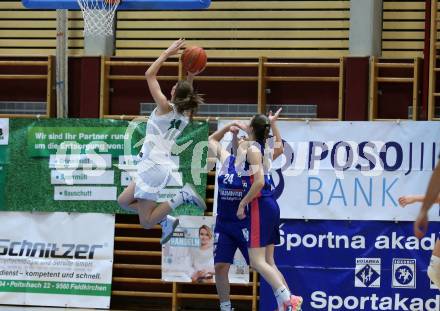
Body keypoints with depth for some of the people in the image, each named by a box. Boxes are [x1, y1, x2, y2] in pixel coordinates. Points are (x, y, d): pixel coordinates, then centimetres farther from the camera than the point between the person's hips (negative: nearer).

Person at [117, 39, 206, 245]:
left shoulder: (165, 108, -12)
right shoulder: (186, 115, 7)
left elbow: (149, 75, -8)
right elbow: (186, 96, 32)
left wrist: (168, 53, -3)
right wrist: (191, 77, 20)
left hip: (153, 166, -8)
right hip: (163, 164, 8)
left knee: (146, 222, -4)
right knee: (124, 201, 21)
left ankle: (181, 197, -13)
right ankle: (165, 220, 12)